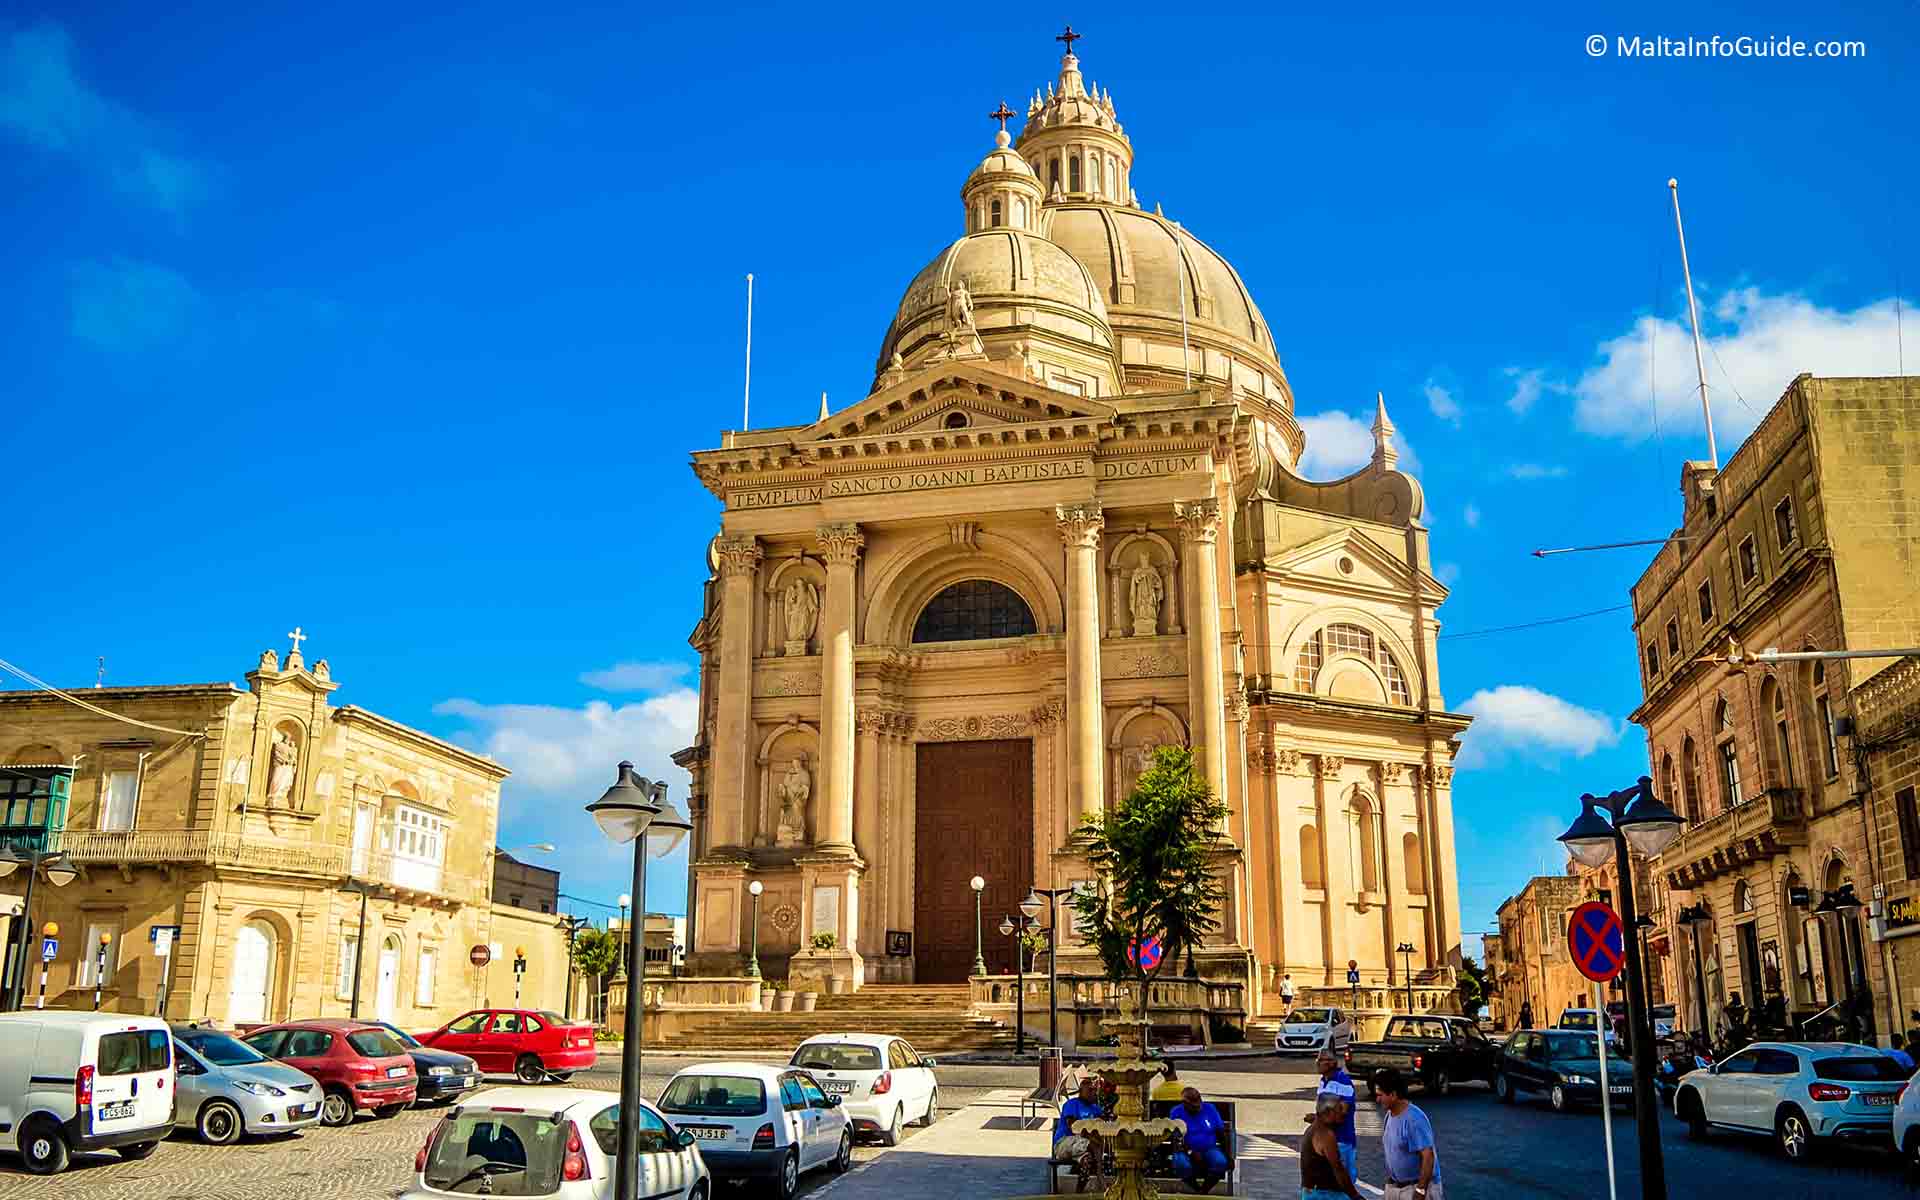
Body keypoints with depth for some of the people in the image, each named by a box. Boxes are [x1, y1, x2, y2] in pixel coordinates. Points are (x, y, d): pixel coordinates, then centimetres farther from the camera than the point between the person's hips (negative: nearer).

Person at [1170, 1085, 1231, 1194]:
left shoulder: (1210, 1109, 3)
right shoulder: (1176, 1113, -4)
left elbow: (1221, 1133, 7)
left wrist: (1228, 1154, -2)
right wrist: (1191, 1153, -24)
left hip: (1209, 1150, 2)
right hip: (1186, 1152, -2)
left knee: (1220, 1162, -31)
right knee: (1183, 1165, -35)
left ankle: (1204, 1190, -10)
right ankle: (1196, 1189, -7)